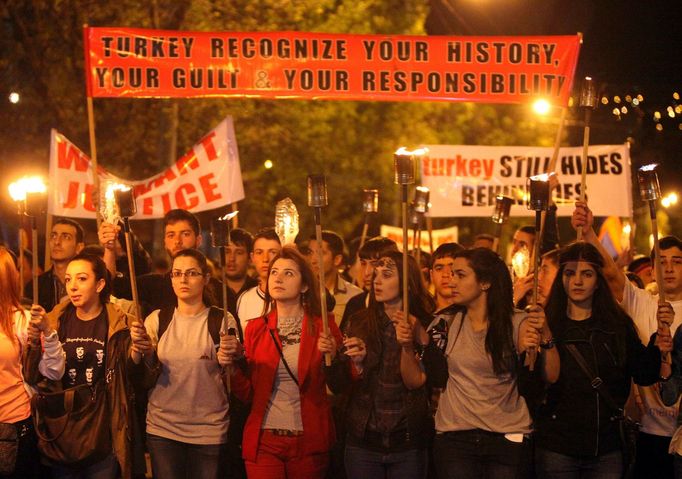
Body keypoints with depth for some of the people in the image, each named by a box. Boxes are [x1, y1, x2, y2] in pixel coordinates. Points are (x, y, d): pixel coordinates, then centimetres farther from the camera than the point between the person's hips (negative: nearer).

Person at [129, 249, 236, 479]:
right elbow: (146, 380, 1)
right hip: (162, 429, 2)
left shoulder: (223, 321, -2)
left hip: (210, 431, -2)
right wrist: (141, 349, -17)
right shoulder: (157, 320, 5)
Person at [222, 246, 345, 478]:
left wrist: (333, 359, -20)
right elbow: (248, 393, 6)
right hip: (264, 441, 1)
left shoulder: (324, 328, -2)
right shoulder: (256, 328, 5)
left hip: (309, 442, -1)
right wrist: (234, 363, -10)